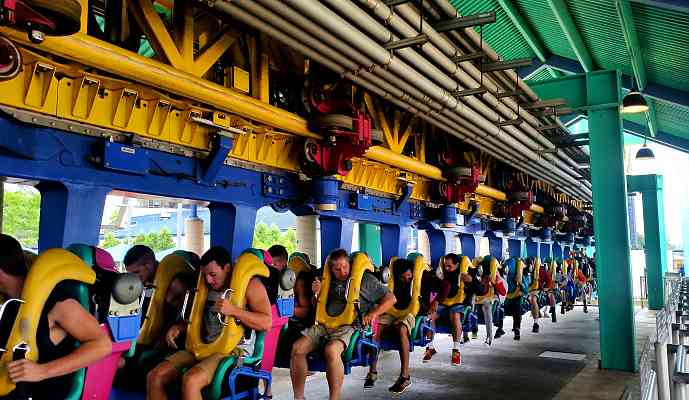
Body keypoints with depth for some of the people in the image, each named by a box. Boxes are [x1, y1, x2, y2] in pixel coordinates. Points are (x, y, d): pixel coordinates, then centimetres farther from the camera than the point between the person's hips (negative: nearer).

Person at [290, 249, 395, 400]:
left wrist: (373, 313, -3)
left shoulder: (366, 279, 12)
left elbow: (390, 298, 12)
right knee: (297, 348, -20)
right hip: (323, 324, 5)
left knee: (331, 350, -37)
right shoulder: (330, 281, 23)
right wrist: (316, 293, 10)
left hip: (348, 326, -5)